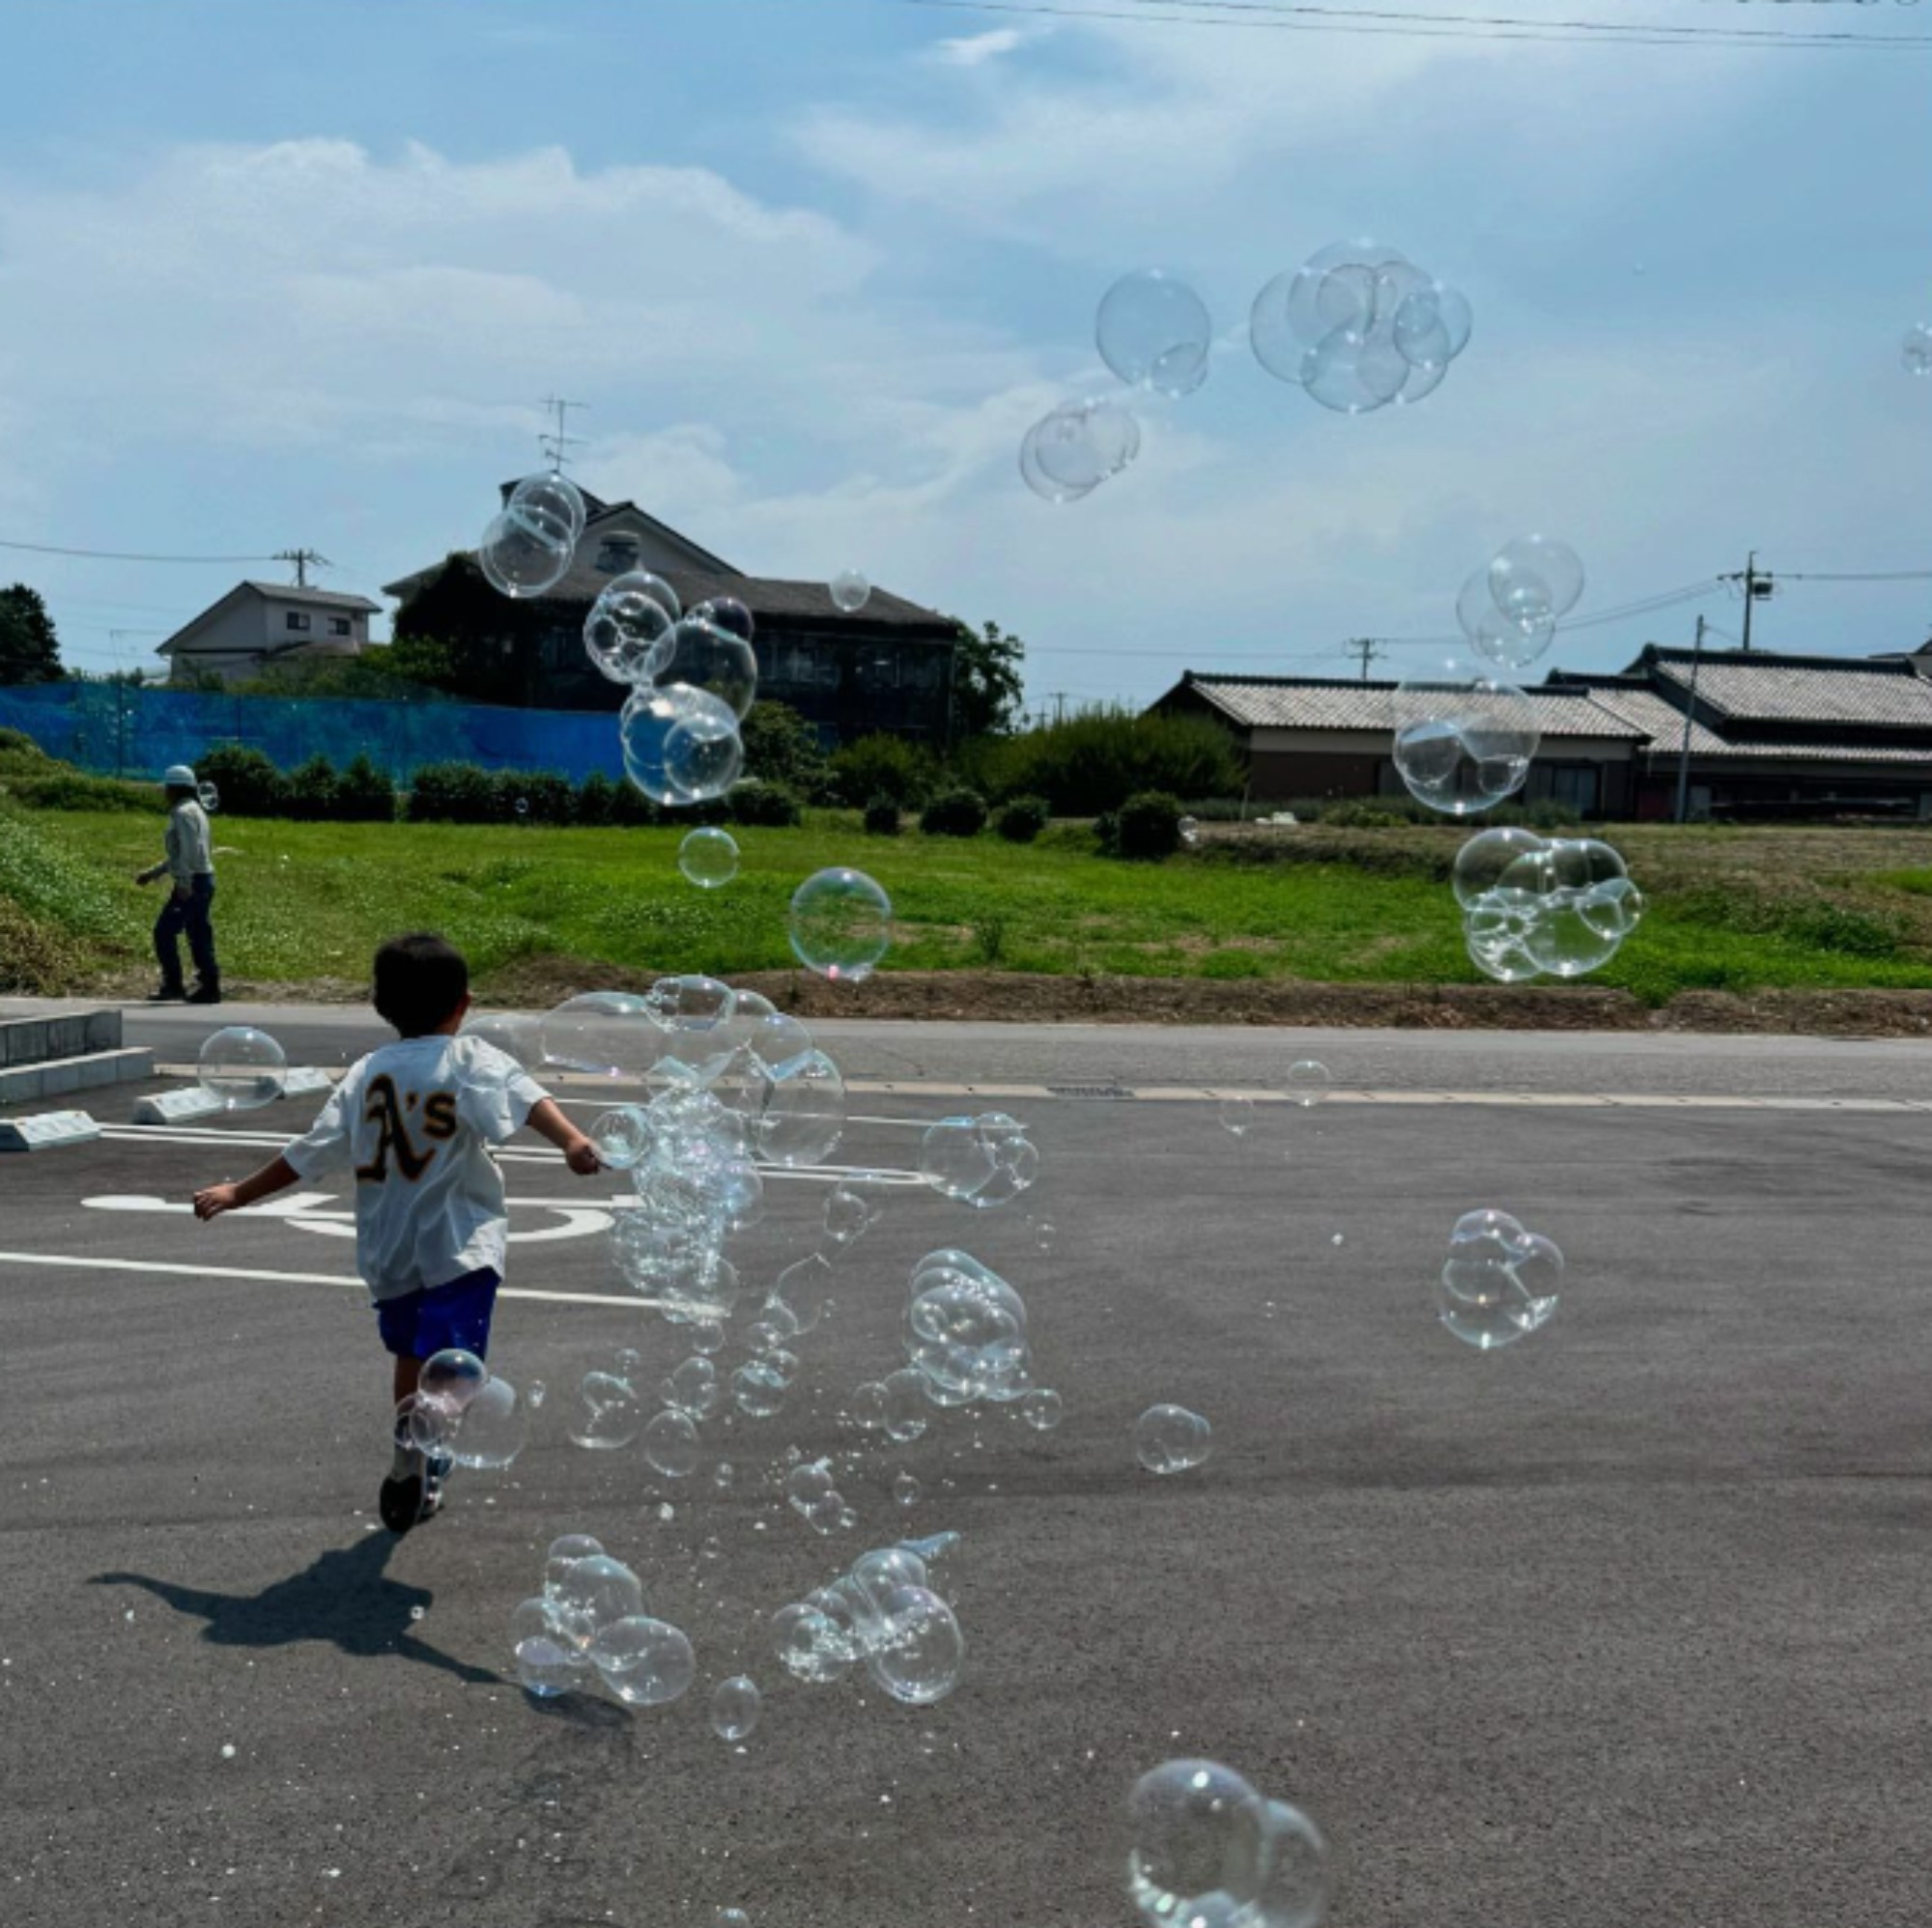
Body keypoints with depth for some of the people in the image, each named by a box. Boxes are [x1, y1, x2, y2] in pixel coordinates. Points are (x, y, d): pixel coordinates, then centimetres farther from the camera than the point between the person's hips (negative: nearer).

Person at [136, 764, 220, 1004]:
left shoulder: (183, 812, -11)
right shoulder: (194, 811, 20)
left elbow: (190, 850, -23)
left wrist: (184, 883, -27)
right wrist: (152, 874, 27)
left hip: (191, 883, -10)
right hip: (203, 880, 10)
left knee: (164, 931, -5)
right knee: (199, 936, 9)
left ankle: (173, 985, -4)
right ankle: (210, 988, 7)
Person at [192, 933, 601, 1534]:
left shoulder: (366, 1073, 8)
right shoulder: (473, 1063, -4)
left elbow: (309, 1152, 12)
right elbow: (526, 1099, -24)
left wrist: (237, 1194, 24)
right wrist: (572, 1141, -40)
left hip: (388, 1249, 5)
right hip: (460, 1247, -5)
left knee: (411, 1357, 23)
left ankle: (416, 1483, 35)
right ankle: (419, 1445, -40)